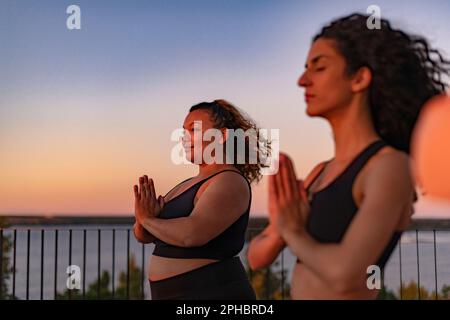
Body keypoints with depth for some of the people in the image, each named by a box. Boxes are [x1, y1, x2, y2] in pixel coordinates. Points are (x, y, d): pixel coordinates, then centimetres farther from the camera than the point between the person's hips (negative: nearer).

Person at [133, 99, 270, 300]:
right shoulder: (189, 185, 13)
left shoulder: (230, 182, -14)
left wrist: (148, 219, -12)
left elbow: (191, 234, -29)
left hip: (214, 292, -8)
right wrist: (144, 217, -12)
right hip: (176, 294, 9)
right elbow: (144, 235, 10)